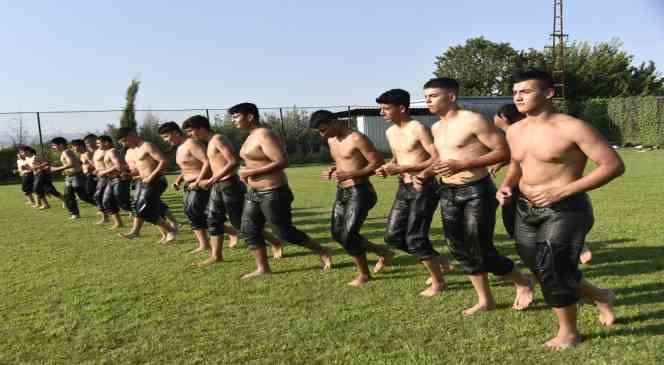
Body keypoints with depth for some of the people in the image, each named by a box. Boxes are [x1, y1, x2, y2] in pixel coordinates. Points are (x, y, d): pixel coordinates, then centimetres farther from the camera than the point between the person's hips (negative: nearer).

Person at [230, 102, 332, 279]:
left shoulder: (265, 135, -17)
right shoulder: (251, 136, 13)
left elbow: (282, 162, -27)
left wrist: (251, 172, -23)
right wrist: (247, 173, 10)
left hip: (273, 193, -10)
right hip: (254, 192, 10)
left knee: (284, 232, -1)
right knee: (249, 230, 8)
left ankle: (323, 253, 15)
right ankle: (262, 268, 18)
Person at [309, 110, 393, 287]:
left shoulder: (357, 139, -17)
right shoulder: (331, 140, 9)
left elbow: (378, 163, -18)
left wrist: (351, 174, -25)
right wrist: (332, 170, 2)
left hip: (359, 192, -9)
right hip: (341, 192, 9)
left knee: (349, 235, -9)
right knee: (337, 233, 10)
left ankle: (364, 274, 15)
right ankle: (383, 252, 25)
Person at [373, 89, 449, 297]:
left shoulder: (418, 129, -15)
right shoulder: (390, 132, 11)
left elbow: (437, 158, -20)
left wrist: (402, 169, -22)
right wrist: (388, 168, 2)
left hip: (423, 188, -8)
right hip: (404, 188, 8)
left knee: (415, 238, -6)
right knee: (393, 236, 6)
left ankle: (438, 282, 15)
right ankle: (436, 260, 26)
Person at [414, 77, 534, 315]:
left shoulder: (473, 120, -14)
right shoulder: (436, 128, 11)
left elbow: (504, 151, -16)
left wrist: (463, 164, -23)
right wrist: (426, 173, 5)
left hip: (476, 191, -8)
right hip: (447, 193, 8)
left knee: (481, 250, -4)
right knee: (459, 249, 10)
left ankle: (523, 283, 23)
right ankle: (485, 300, 26)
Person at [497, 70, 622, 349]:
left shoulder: (572, 128, -15)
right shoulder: (514, 131, 8)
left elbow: (614, 165, -17)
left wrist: (562, 192, -23)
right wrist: (507, 185, 2)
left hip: (564, 210, -7)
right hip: (526, 210, 8)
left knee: (552, 270, -9)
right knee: (540, 269, 14)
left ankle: (569, 332, 19)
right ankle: (601, 297, 41)